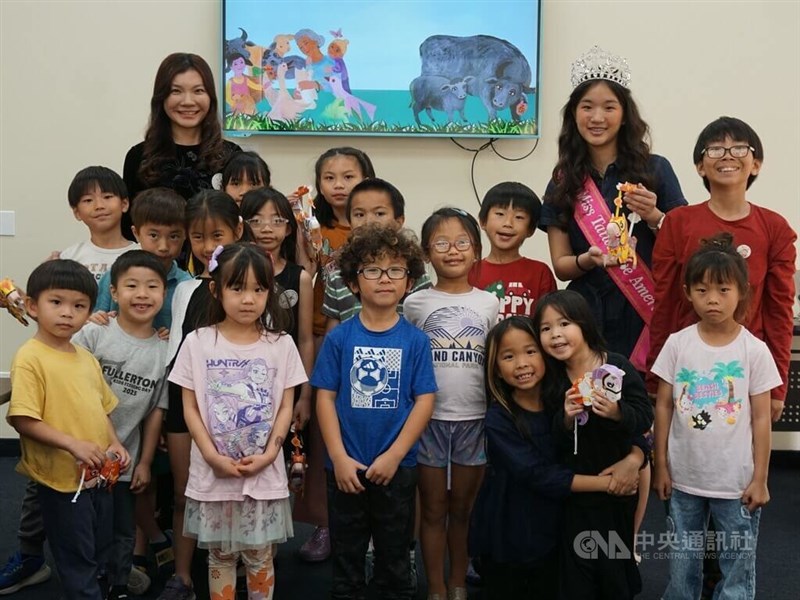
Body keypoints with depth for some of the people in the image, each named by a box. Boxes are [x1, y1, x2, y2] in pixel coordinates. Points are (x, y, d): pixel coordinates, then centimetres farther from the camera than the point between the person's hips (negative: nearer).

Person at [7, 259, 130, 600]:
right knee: (78, 562, 6)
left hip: (98, 476, 8)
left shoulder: (87, 359, 8)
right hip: (62, 480, -7)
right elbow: (21, 420, -21)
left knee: (99, 556, 22)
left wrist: (114, 445, 0)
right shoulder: (30, 358, -16)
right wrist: (72, 444, -27)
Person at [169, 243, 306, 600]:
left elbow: (286, 406, 1)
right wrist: (212, 456, -12)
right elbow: (190, 407, -2)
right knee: (220, 555, 12)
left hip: (265, 473, 0)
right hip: (213, 472, 0)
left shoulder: (281, 345, -1)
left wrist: (269, 453, -12)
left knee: (259, 555, 10)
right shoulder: (197, 342, -3)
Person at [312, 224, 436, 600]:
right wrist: (340, 458, -10)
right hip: (346, 468, 0)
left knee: (395, 555, 15)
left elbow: (424, 401, -6)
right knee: (346, 555, 15)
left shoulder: (415, 340, -4)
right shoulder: (339, 338, -4)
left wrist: (393, 456, -12)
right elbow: (325, 397, -4)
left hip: (397, 467, 0)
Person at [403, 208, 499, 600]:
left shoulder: (489, 303, 3)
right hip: (429, 417, -1)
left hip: (475, 418, 1)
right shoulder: (416, 303, -1)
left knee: (463, 508, 12)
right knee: (433, 509, 8)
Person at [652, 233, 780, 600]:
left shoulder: (754, 350, -8)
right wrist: (661, 466, 2)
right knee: (682, 565, 16)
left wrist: (759, 479, -4)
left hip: (737, 481, -2)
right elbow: (663, 407, 2)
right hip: (684, 477, 2)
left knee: (737, 568, 10)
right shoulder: (677, 344, -4)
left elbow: (761, 418, -4)